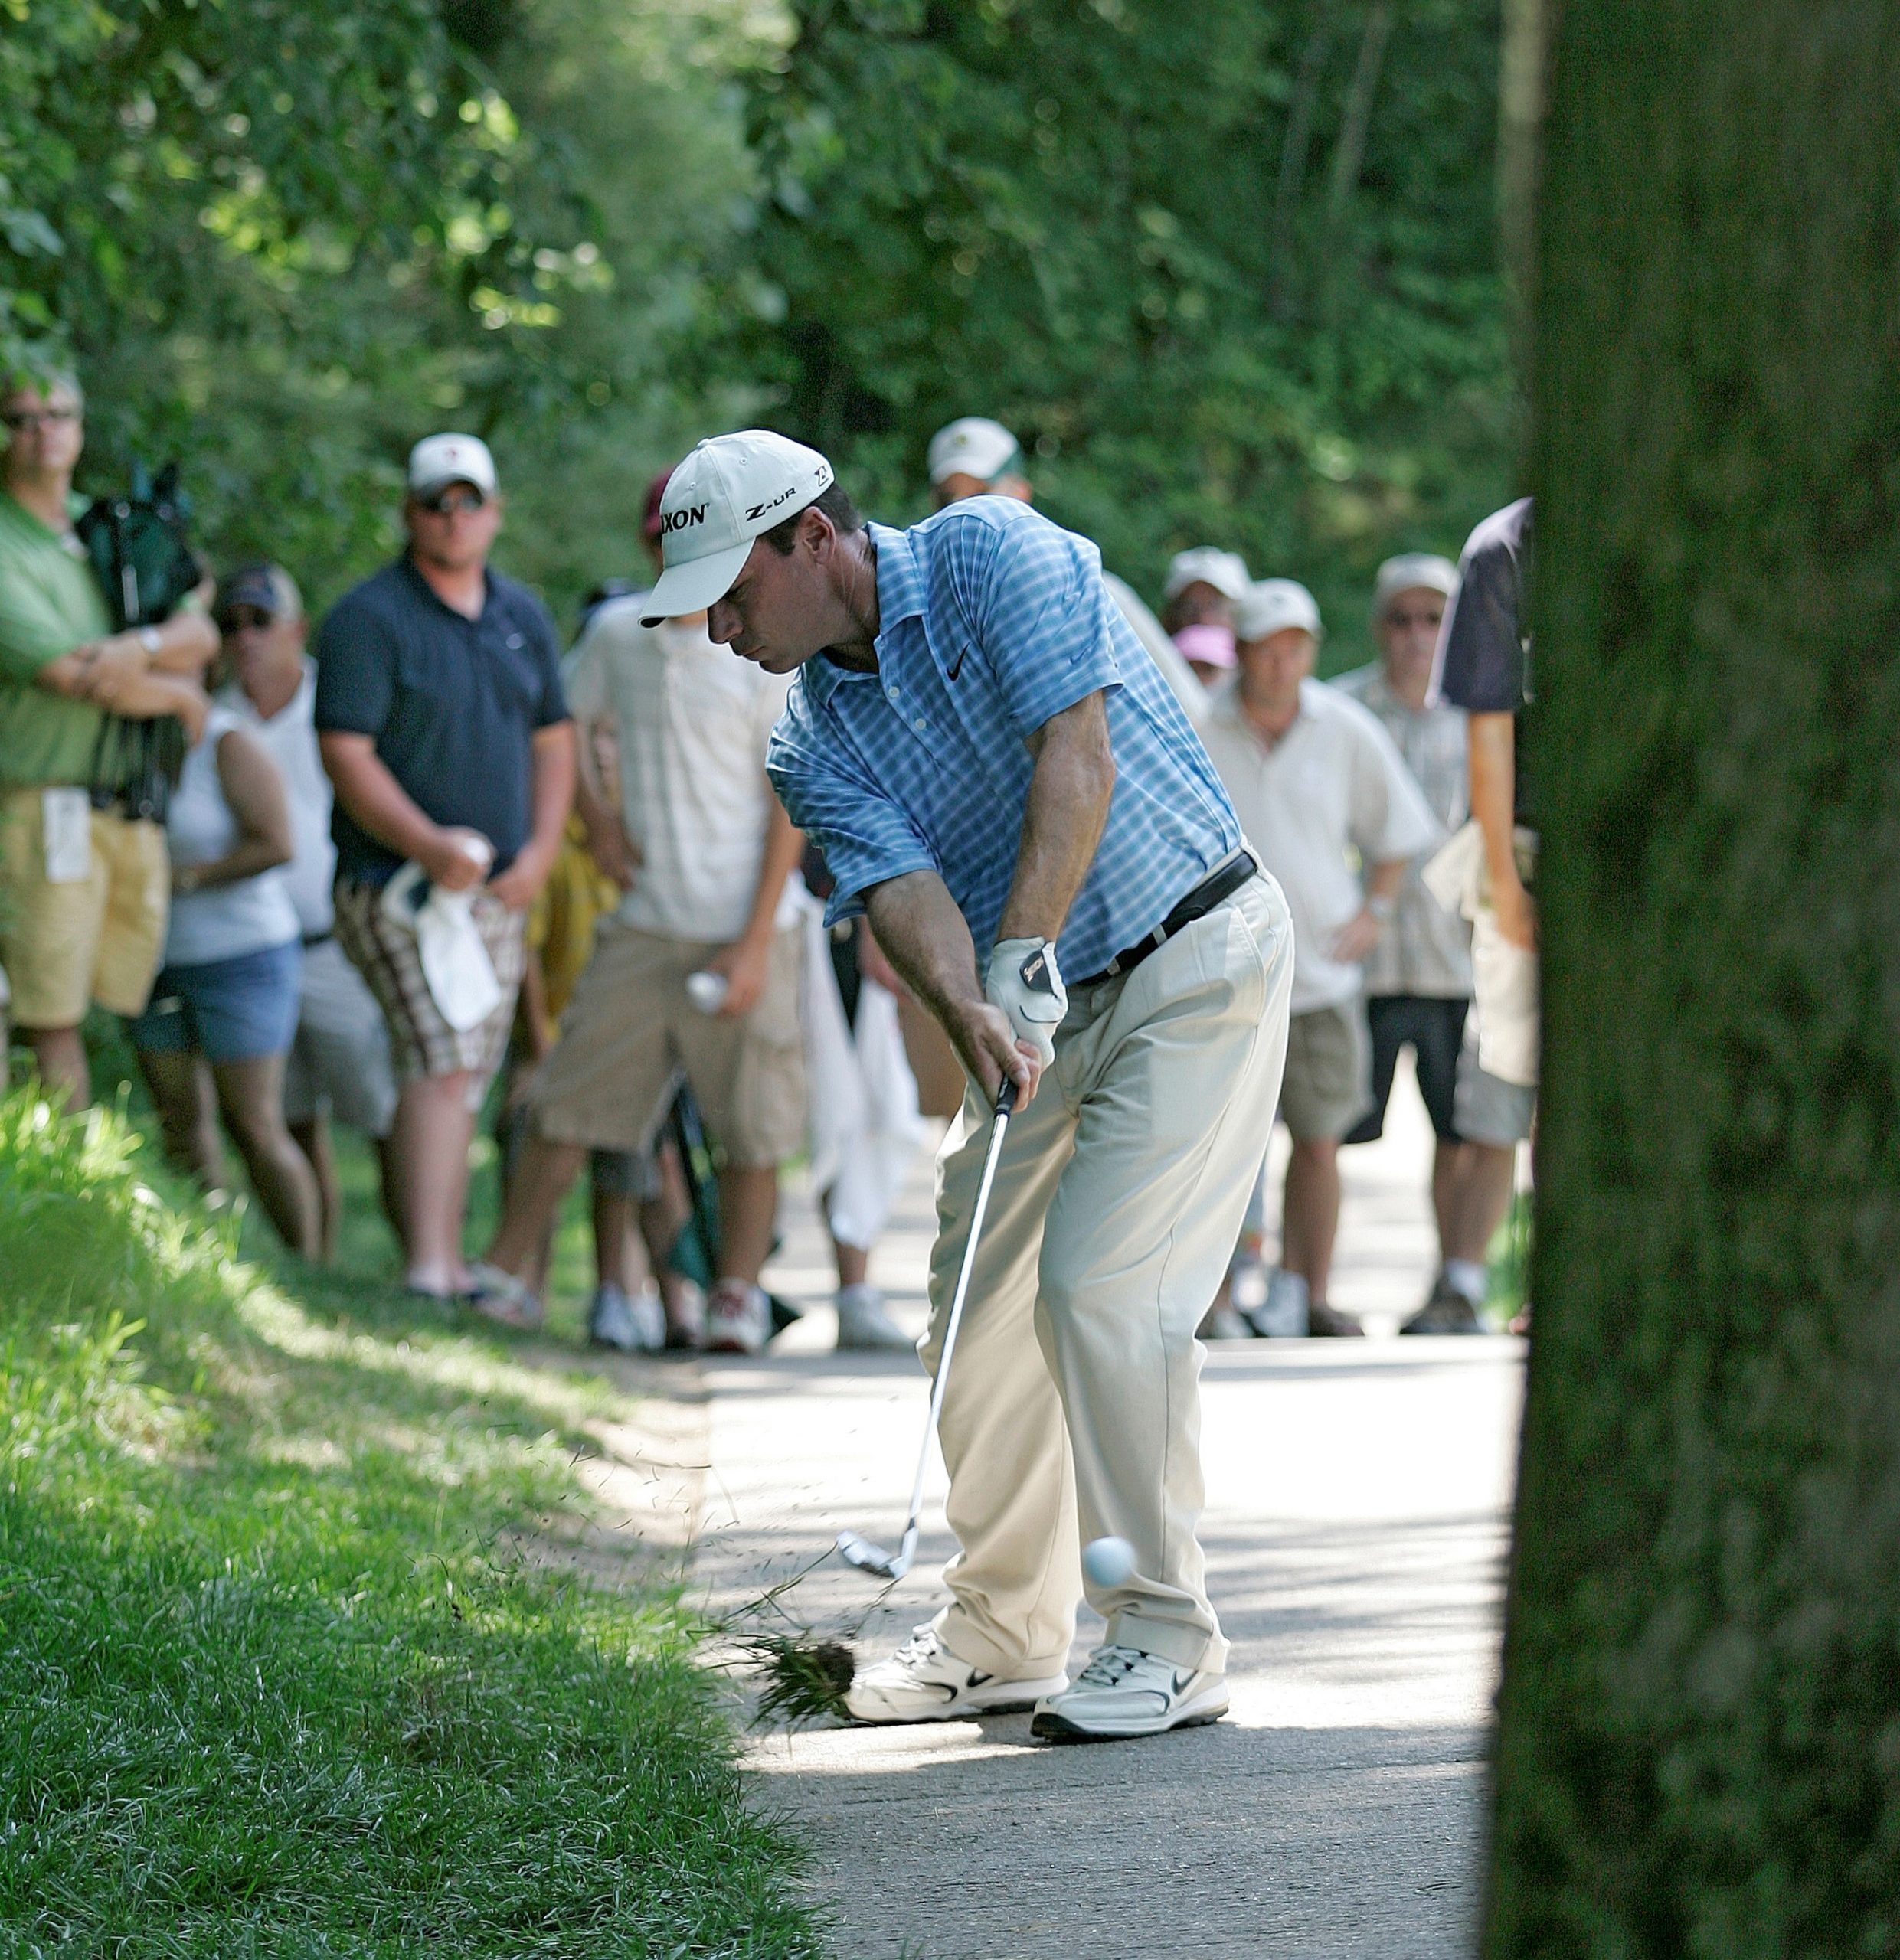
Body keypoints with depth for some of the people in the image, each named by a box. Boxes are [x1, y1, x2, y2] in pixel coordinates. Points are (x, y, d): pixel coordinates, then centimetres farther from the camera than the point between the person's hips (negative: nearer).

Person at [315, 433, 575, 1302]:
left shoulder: (522, 617, 13)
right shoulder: (368, 618, -7)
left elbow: (554, 740, 17)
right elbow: (347, 756, -13)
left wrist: (539, 853, 2)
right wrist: (430, 846, -24)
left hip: (498, 893, 6)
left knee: (462, 1081, 10)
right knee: (441, 1064, -20)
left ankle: (448, 1267, 17)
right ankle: (426, 1271, -25)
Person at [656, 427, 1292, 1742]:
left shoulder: (991, 554, -14)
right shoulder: (810, 746, 1)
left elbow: (1078, 759, -24)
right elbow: (900, 885, -14)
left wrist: (1020, 961, -31)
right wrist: (968, 1010, -35)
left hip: (1197, 956, -7)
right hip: (1044, 1003, 7)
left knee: (1103, 1289, -15)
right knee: (980, 1301, 5)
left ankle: (1169, 1639, -6)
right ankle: (1004, 1633, 19)